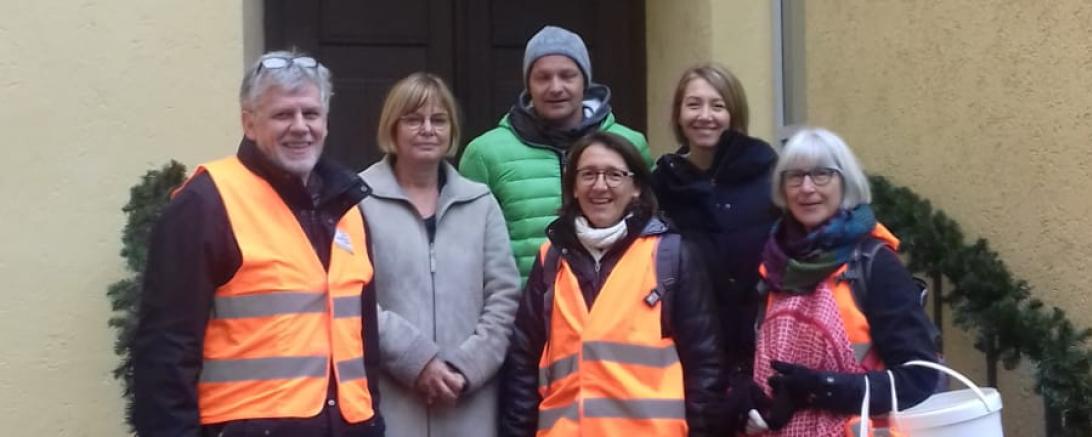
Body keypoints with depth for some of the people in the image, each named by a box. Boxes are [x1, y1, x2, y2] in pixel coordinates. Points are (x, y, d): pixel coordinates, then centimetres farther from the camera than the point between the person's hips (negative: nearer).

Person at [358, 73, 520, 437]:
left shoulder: (481, 203, 13)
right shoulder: (360, 199, -1)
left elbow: (504, 296, 7)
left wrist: (467, 366, -5)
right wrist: (415, 360, -14)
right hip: (388, 405, -4)